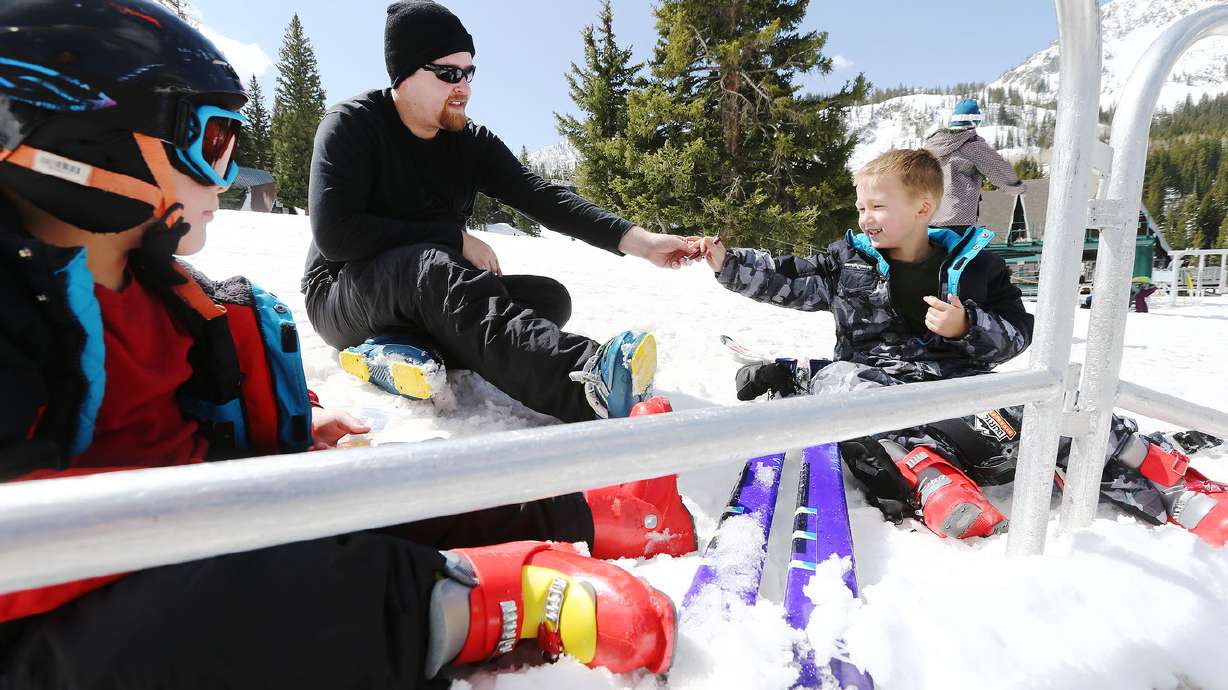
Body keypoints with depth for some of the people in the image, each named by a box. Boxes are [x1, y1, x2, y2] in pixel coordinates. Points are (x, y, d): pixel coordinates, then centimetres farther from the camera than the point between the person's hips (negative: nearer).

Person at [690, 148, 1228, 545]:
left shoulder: (976, 265, 9)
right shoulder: (849, 261, 11)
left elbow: (1016, 337, 7)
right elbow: (784, 281, 6)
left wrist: (967, 326, -13)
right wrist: (729, 263, -6)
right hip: (879, 380, -1)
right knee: (840, 380, -36)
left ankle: (1176, 488, -17)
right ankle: (929, 477, -50)